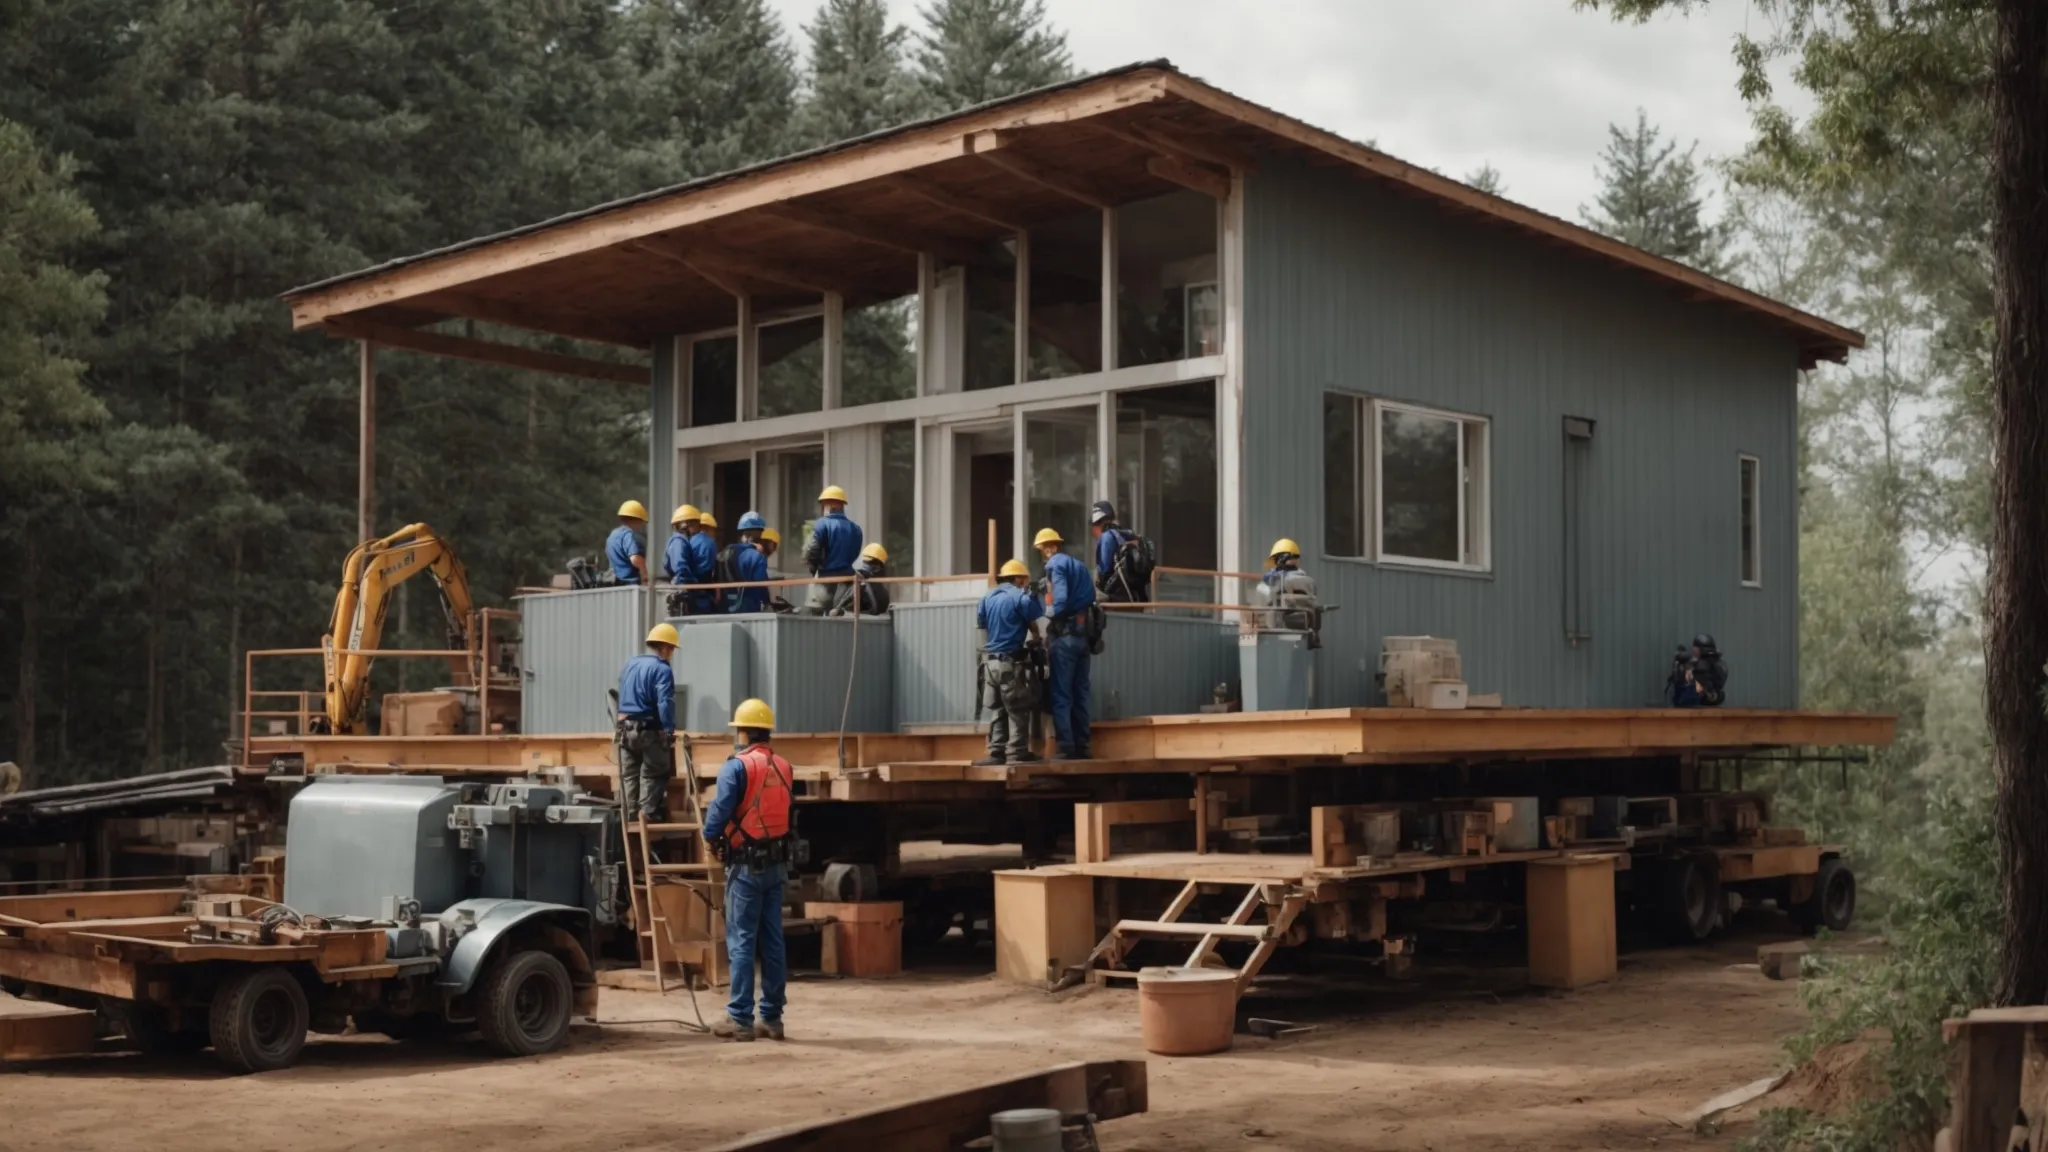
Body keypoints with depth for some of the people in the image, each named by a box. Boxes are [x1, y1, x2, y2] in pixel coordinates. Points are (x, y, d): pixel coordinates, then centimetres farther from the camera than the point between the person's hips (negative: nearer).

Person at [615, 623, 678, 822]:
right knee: (652, 774, 1)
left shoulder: (629, 665, 13)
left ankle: (629, 815, 14)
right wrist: (669, 730, -23)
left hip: (625, 729, 7)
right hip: (649, 730, -7)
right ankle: (648, 812, -6)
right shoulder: (662, 669, -13)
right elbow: (665, 703, -23)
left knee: (629, 775, 12)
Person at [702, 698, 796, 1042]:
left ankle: (740, 1019, -2)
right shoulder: (783, 768, 7)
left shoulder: (737, 766, -12)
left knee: (742, 942, -2)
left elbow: (719, 811, -17)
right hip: (776, 863, 6)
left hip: (746, 865, -6)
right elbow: (782, 813, 7)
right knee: (773, 942, 9)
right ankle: (771, 1017, 12)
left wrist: (710, 837, 4)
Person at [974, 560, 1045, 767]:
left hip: (990, 661, 6)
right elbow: (1038, 625, -3)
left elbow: (981, 628, 17)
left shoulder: (987, 598, 13)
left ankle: (997, 752, 7)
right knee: (1018, 709, -1)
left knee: (997, 709, 11)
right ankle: (1016, 752, -4)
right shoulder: (1021, 597, -5)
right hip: (1011, 662, -6)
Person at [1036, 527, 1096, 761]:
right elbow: (1091, 598, 13)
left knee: (1061, 695, -4)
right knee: (1080, 693, 10)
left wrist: (1048, 612, -1)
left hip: (1065, 634, -7)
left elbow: (1060, 601, -18)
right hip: (1084, 634, 7)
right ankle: (1081, 746, 9)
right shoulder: (1080, 565, 18)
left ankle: (1066, 747, -8)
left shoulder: (1055, 564, -6)